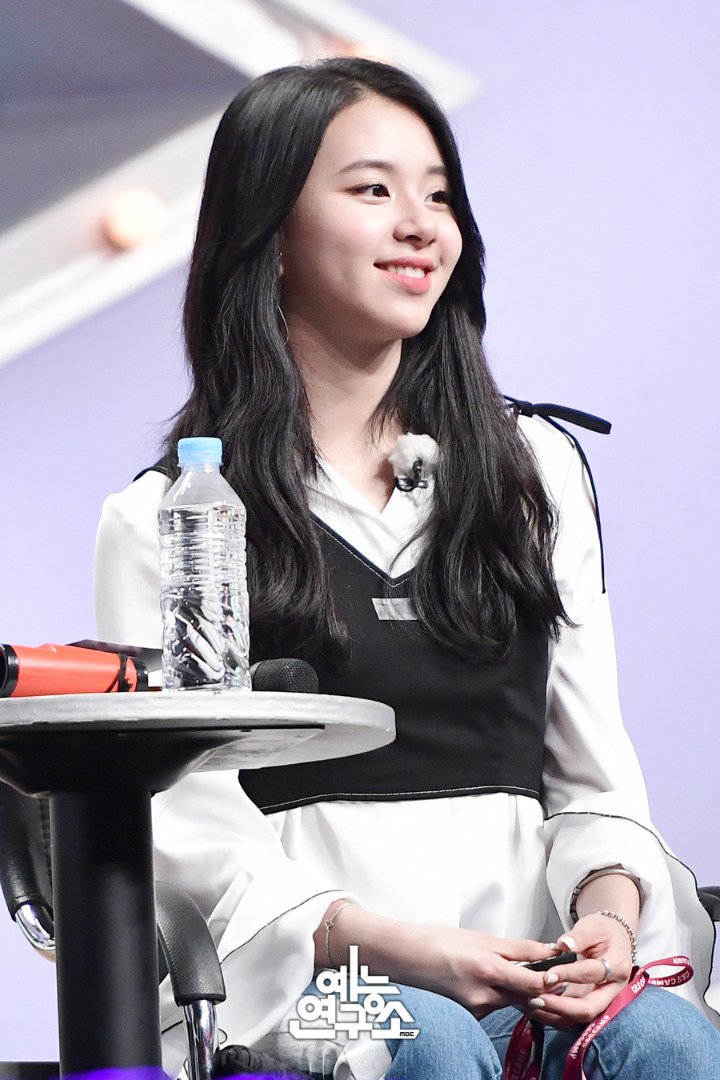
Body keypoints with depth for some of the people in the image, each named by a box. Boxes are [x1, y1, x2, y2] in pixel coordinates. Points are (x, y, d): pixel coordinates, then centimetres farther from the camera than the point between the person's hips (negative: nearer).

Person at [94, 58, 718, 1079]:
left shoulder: (541, 470, 20)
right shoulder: (163, 521, 7)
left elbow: (594, 776, 17)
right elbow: (190, 831, -2)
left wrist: (610, 908, -7)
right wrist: (396, 947, -18)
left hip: (536, 974, 3)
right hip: (304, 984, -3)